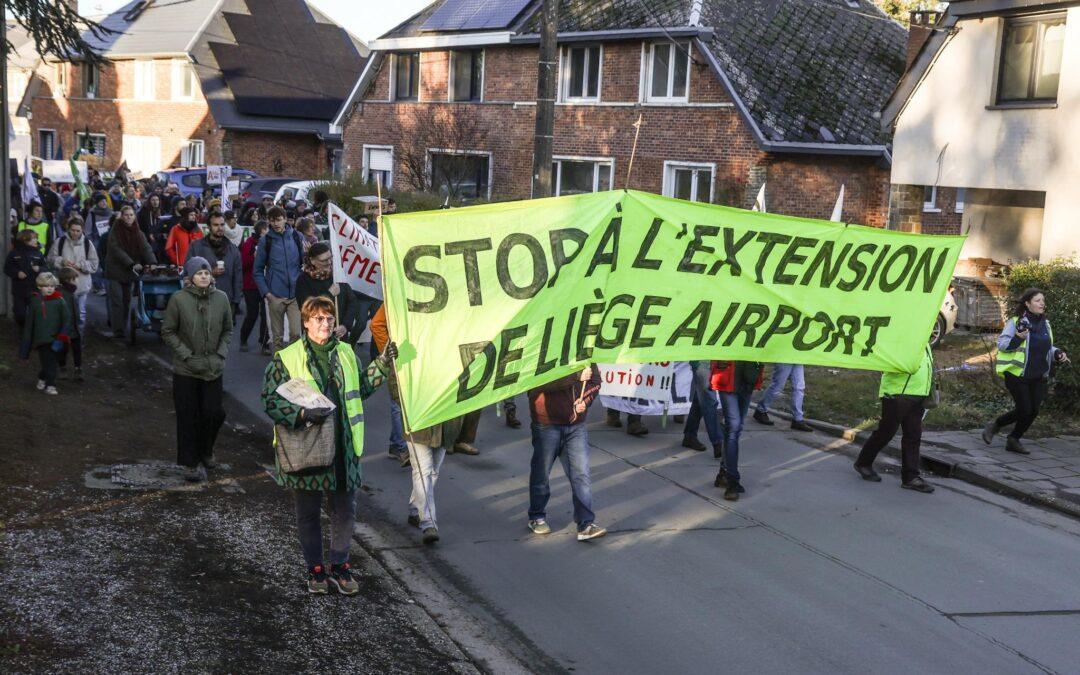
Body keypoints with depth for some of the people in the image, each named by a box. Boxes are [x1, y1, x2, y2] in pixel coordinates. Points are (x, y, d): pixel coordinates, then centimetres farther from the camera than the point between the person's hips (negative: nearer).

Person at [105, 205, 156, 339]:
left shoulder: (137, 232, 7)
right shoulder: (115, 232, -6)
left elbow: (146, 248, -5)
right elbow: (117, 250, -17)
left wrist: (152, 263, -22)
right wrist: (132, 264, -27)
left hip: (130, 273, 4)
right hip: (116, 271, -4)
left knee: (126, 300, 6)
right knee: (117, 301, -8)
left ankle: (122, 326, 16)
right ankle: (117, 330, -8)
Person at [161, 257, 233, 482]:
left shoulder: (221, 298, -2)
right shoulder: (179, 299, -10)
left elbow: (227, 330, 10)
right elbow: (167, 332, -4)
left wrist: (220, 354, -3)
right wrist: (188, 356, -11)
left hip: (213, 369, 3)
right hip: (185, 370, -2)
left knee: (214, 413, 4)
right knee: (188, 417, 4)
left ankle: (205, 452, 31)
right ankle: (190, 463, 18)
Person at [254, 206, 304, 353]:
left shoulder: (296, 237, 4)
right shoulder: (266, 240, 1)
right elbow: (257, 270, 5)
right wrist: (266, 293, -4)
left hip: (295, 294, 1)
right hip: (275, 296, 0)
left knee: (296, 332, -8)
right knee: (277, 335, 6)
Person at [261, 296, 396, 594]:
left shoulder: (346, 353, 9)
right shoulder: (287, 358, -7)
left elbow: (361, 387, 22)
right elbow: (271, 400, -9)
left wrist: (381, 365, 10)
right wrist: (302, 413, -22)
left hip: (342, 446, 4)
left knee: (344, 510, 10)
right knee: (308, 513, 9)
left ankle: (339, 566, 26)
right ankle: (315, 569, 25)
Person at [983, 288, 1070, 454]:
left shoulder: (1045, 323, 12)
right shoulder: (1015, 322, -8)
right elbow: (1001, 344, -8)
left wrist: (1057, 353, 3)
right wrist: (1017, 339, -26)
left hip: (1039, 377, 7)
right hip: (1017, 374, -7)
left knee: (1033, 411, 3)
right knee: (1024, 410, -9)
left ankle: (1013, 440, 19)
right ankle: (994, 425, 14)